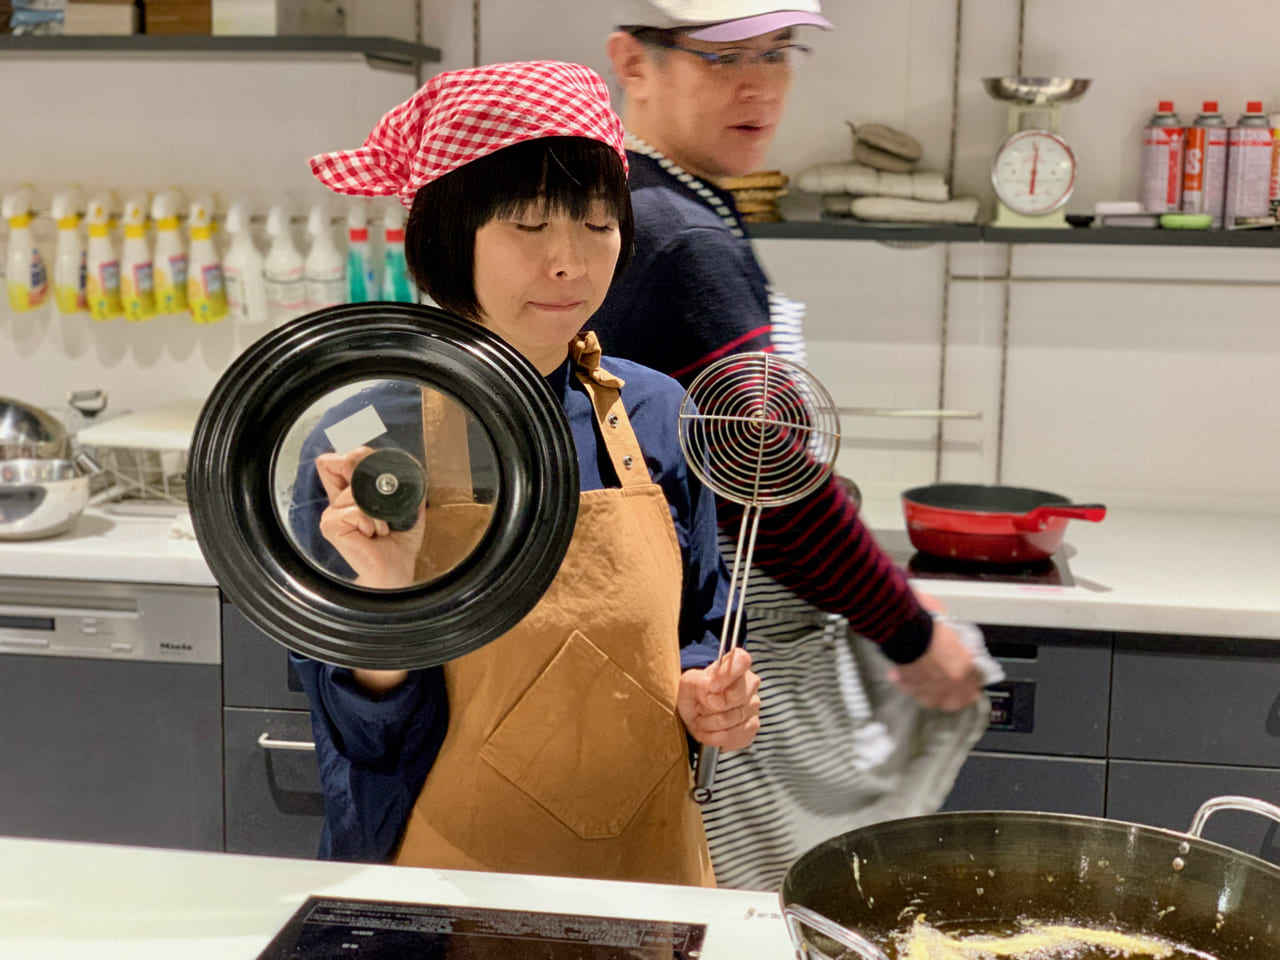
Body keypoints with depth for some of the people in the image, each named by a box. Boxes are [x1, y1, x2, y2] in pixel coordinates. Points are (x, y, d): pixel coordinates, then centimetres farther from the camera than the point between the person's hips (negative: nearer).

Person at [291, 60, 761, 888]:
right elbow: (367, 740, -12)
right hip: (453, 879, -3)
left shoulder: (655, 416, -3)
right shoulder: (366, 442, -14)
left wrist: (710, 695, -8)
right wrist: (384, 589, -27)